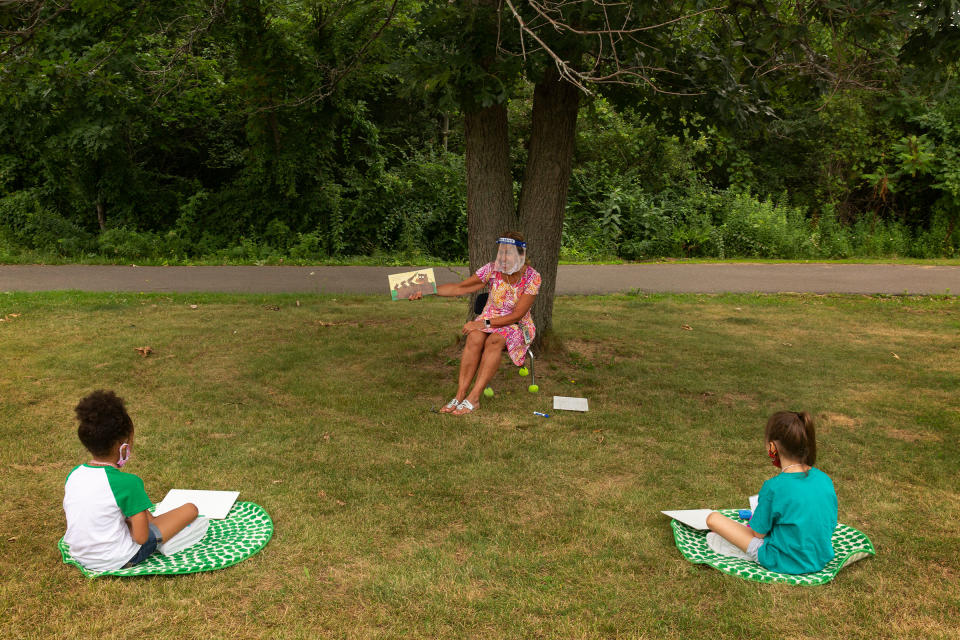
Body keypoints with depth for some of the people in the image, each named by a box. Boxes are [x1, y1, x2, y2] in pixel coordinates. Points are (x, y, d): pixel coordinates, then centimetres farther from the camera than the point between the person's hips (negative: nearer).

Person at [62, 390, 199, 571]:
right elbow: (141, 537, -20)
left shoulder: (73, 475, -3)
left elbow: (70, 524, 8)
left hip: (79, 556, 7)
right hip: (117, 561, -7)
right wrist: (128, 521, -1)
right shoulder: (128, 482, -22)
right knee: (190, 509, -2)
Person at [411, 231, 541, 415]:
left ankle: (474, 397, -35)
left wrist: (485, 323, -27)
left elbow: (516, 315, -18)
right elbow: (460, 288, -9)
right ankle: (460, 395, -31)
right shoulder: (492, 269, -9)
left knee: (494, 341, -36)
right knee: (474, 338, -32)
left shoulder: (532, 278, -17)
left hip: (517, 326, -2)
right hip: (488, 320, 3)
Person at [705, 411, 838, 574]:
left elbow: (759, 533, -14)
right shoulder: (825, 480, -8)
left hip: (784, 563, -7)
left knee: (713, 518, -5)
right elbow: (831, 525, 6)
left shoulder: (774, 487, -24)